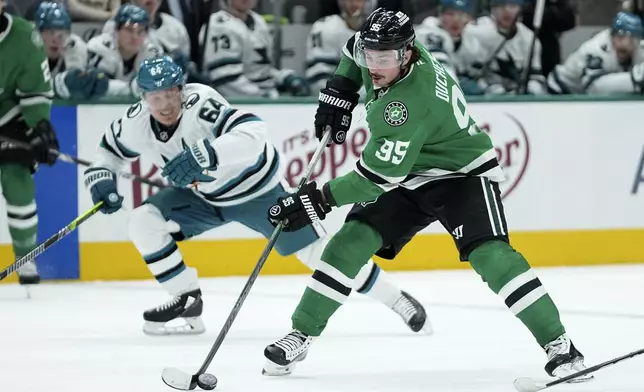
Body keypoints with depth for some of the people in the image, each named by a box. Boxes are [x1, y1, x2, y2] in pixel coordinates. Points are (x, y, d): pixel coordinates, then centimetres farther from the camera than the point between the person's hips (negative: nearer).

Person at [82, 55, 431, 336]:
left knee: (314, 249, -8)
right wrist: (101, 176, -12)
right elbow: (112, 147, 7)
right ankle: (187, 303, -1)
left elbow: (253, 136, -52)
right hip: (203, 196, 6)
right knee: (144, 221, -13)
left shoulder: (201, 104, -36)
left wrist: (204, 155, -64)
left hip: (256, 190, -6)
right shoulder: (137, 122, -15)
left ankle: (398, 301, 5)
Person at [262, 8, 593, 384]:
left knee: (489, 255, -26)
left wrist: (320, 200, -28)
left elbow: (379, 176, -33)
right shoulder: (380, 50, -12)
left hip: (463, 173, -8)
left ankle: (559, 344, -21)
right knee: (351, 241, -6)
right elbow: (356, 48, 15)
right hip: (407, 177, 8)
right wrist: (340, 91, 2)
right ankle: (301, 335, 1)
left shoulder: (411, 102, -35)